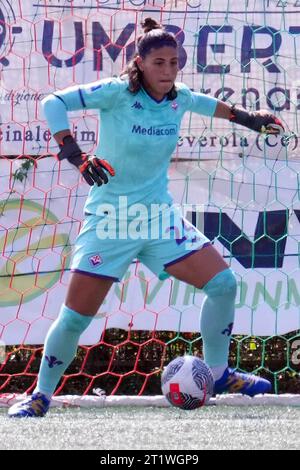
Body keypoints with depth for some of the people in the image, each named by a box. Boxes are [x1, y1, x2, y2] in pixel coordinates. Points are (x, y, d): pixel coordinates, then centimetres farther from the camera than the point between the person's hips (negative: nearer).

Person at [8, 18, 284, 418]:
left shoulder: (179, 99, 0)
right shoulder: (118, 92, -16)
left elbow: (209, 104, 25)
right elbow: (54, 103, -21)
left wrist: (246, 117, 30)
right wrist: (74, 154, -30)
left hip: (160, 215, 5)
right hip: (110, 219, -5)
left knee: (223, 284, -4)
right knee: (75, 317, -8)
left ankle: (218, 374, 14)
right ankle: (41, 395, 11)